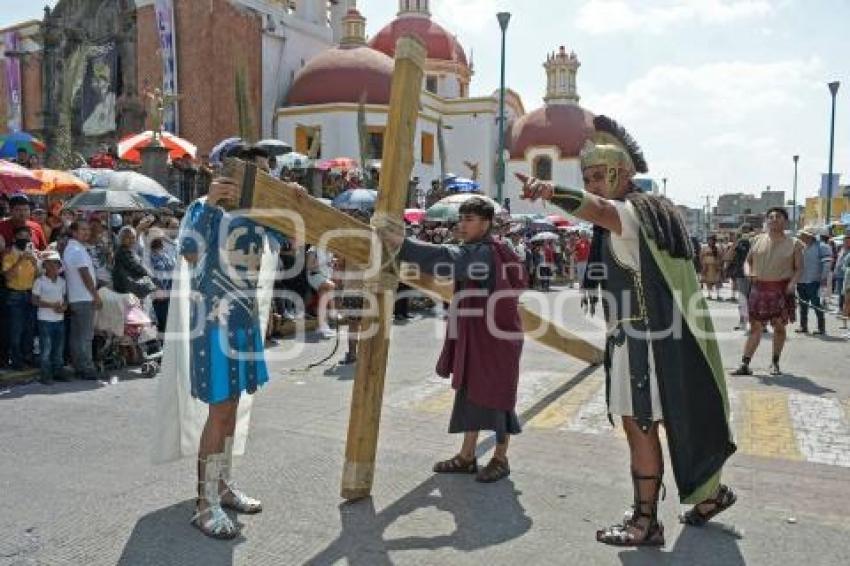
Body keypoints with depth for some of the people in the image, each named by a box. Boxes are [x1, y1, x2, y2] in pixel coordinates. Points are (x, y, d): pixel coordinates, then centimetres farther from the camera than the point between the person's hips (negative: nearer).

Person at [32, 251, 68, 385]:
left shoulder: (62, 281, 9)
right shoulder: (40, 281, -5)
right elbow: (35, 300, -8)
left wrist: (64, 306, -7)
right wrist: (51, 305, -19)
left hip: (60, 319, 5)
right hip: (45, 319, -5)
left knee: (59, 348, 10)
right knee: (46, 348, -4)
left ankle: (57, 371, 20)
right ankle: (46, 375, 1)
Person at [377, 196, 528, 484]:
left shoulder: (485, 253, -19)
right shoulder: (476, 252, 12)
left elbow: (449, 258, -32)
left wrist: (402, 244, -35)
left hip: (497, 339, -10)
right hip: (474, 338, 10)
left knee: (495, 396, 2)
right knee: (470, 392, 14)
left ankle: (500, 459, 18)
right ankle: (467, 457, 25)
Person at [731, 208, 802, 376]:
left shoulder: (794, 244, 4)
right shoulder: (757, 240, 10)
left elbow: (799, 268, 5)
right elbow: (748, 261, 14)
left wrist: (793, 282, -13)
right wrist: (748, 273, -7)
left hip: (782, 289, -1)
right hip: (759, 288, 1)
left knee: (779, 326, 6)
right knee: (755, 327, 1)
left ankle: (775, 364, 20)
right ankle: (745, 364, 1)